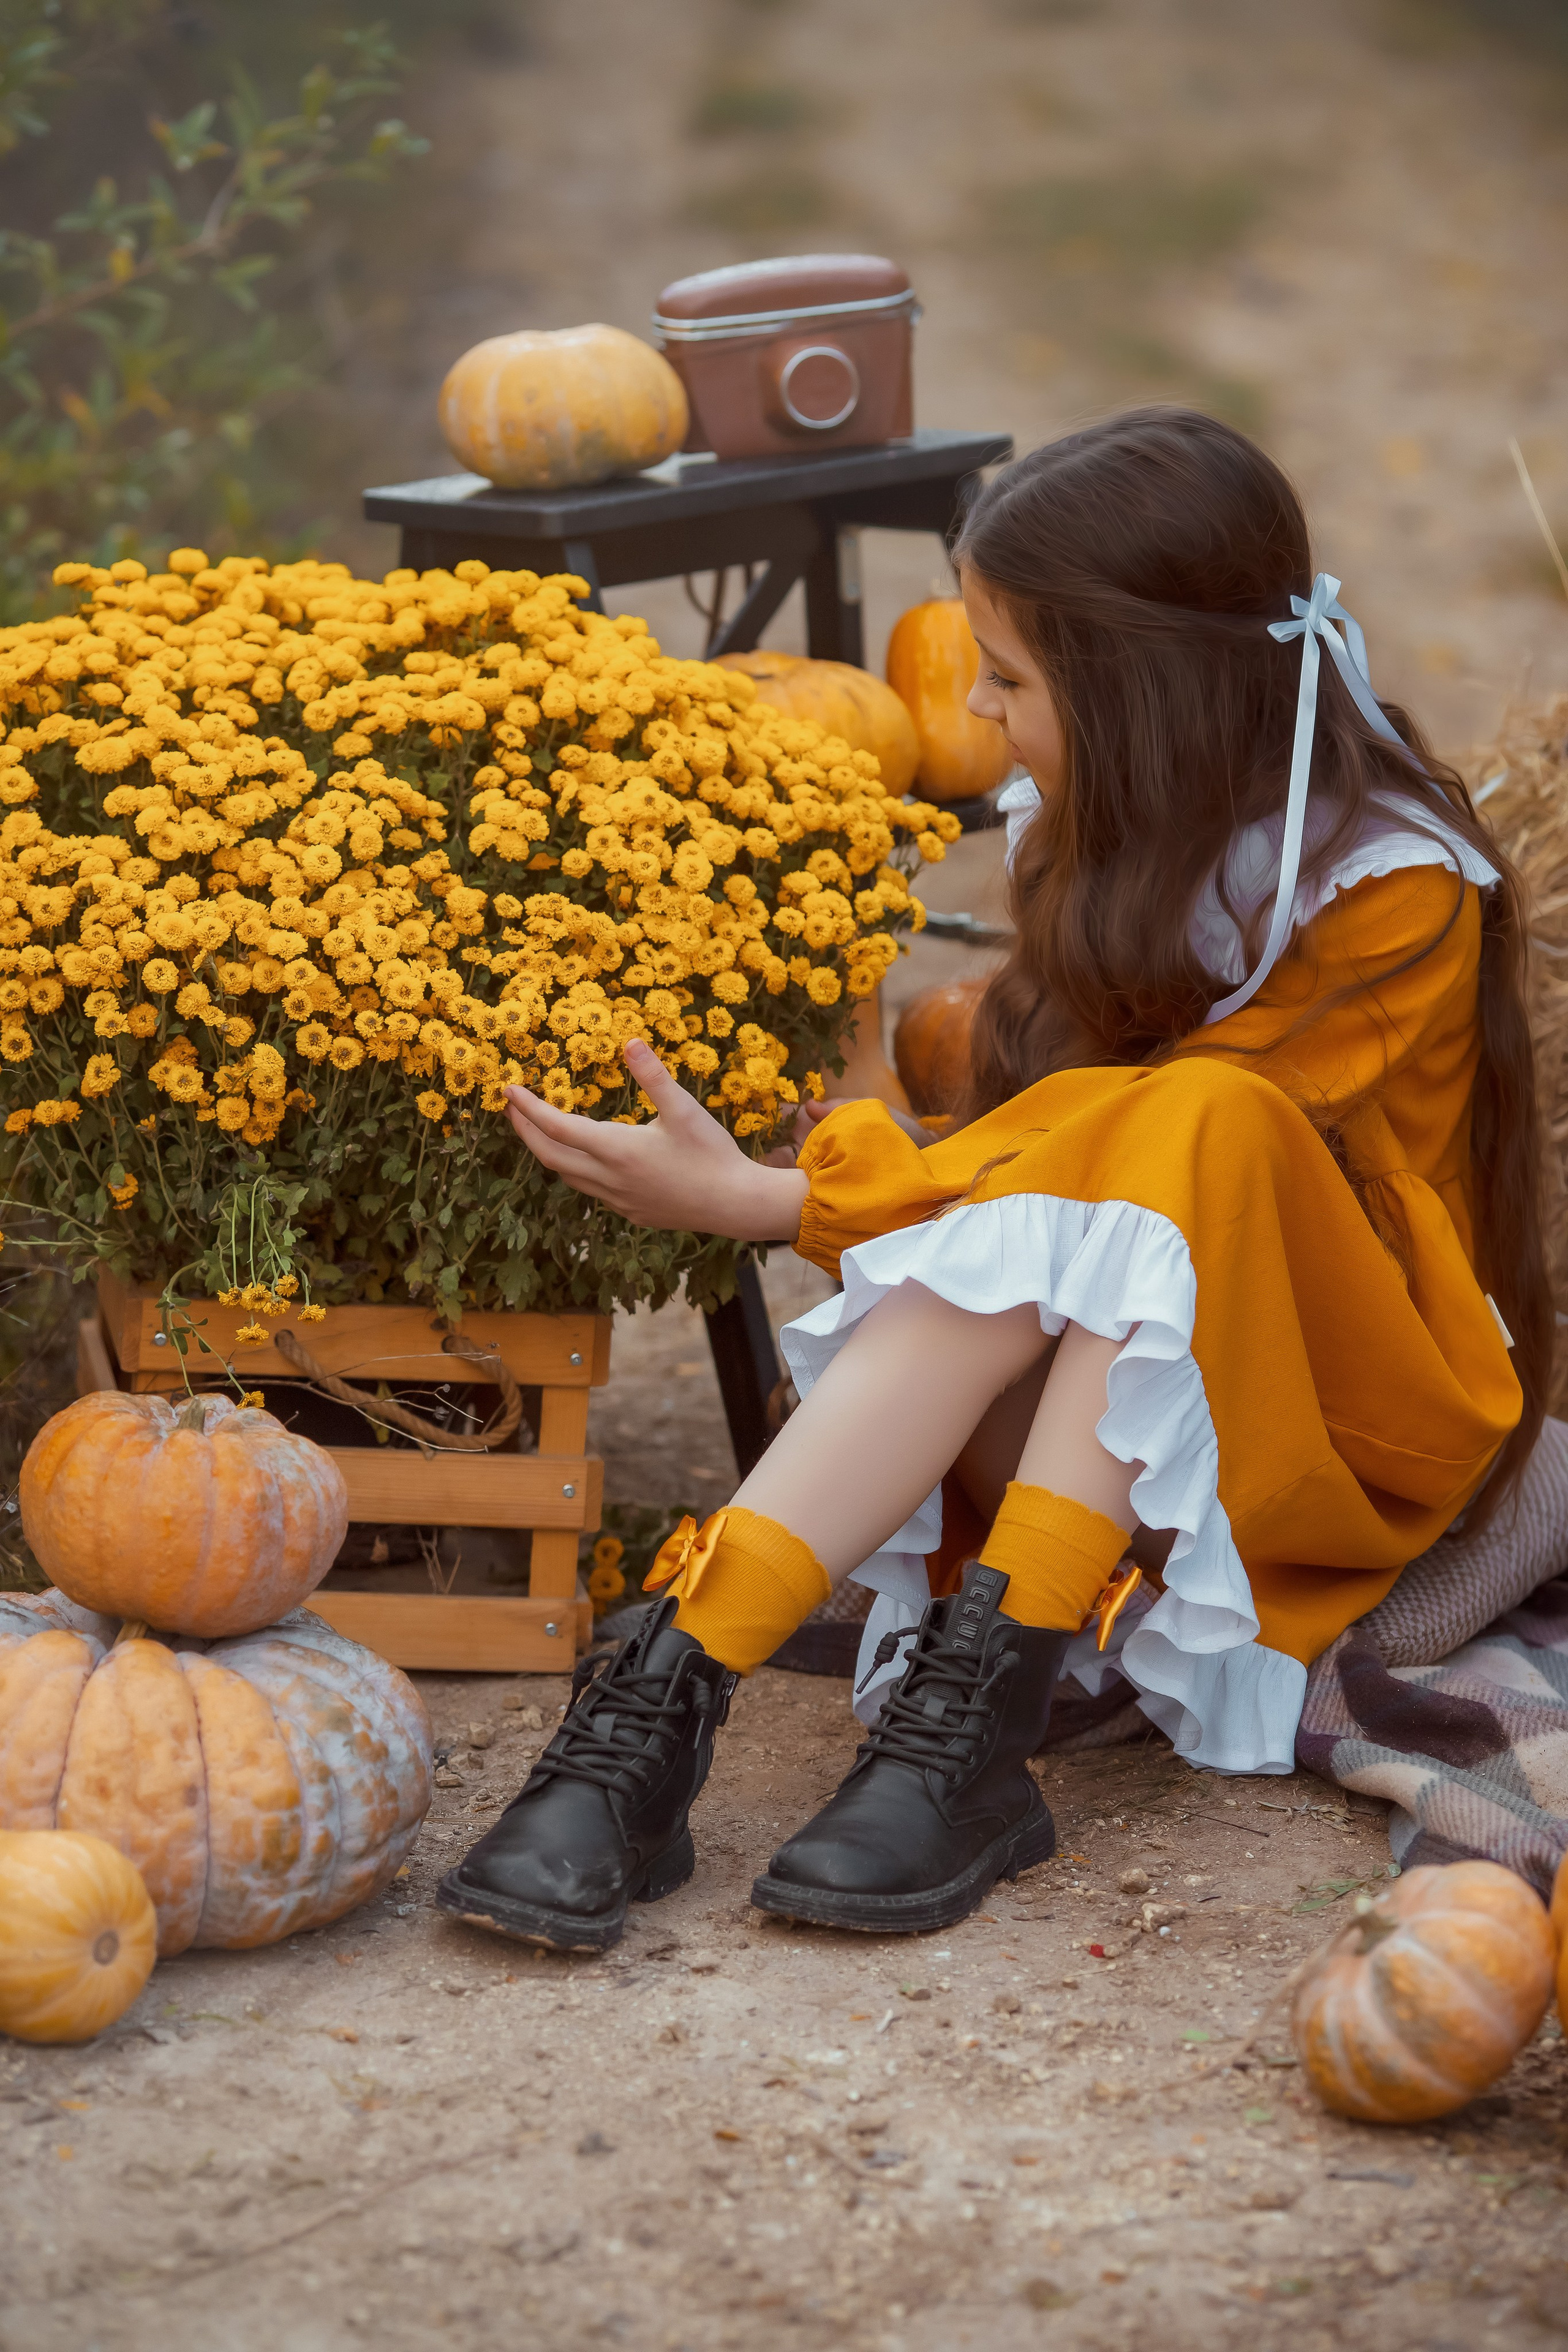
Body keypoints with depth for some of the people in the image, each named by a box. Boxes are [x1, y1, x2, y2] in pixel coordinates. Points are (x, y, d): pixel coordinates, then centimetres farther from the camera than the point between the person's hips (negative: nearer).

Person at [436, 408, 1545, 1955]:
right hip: (1069, 1395, 4)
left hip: (1355, 1404, -4)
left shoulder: (1394, 892, -16)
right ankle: (652, 1715, -48)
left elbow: (1197, 1147, -21)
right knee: (996, 1259, -32)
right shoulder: (1090, 835, 5)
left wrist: (773, 1206, -24)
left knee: (1198, 1129, -35)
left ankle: (968, 1720, -44)